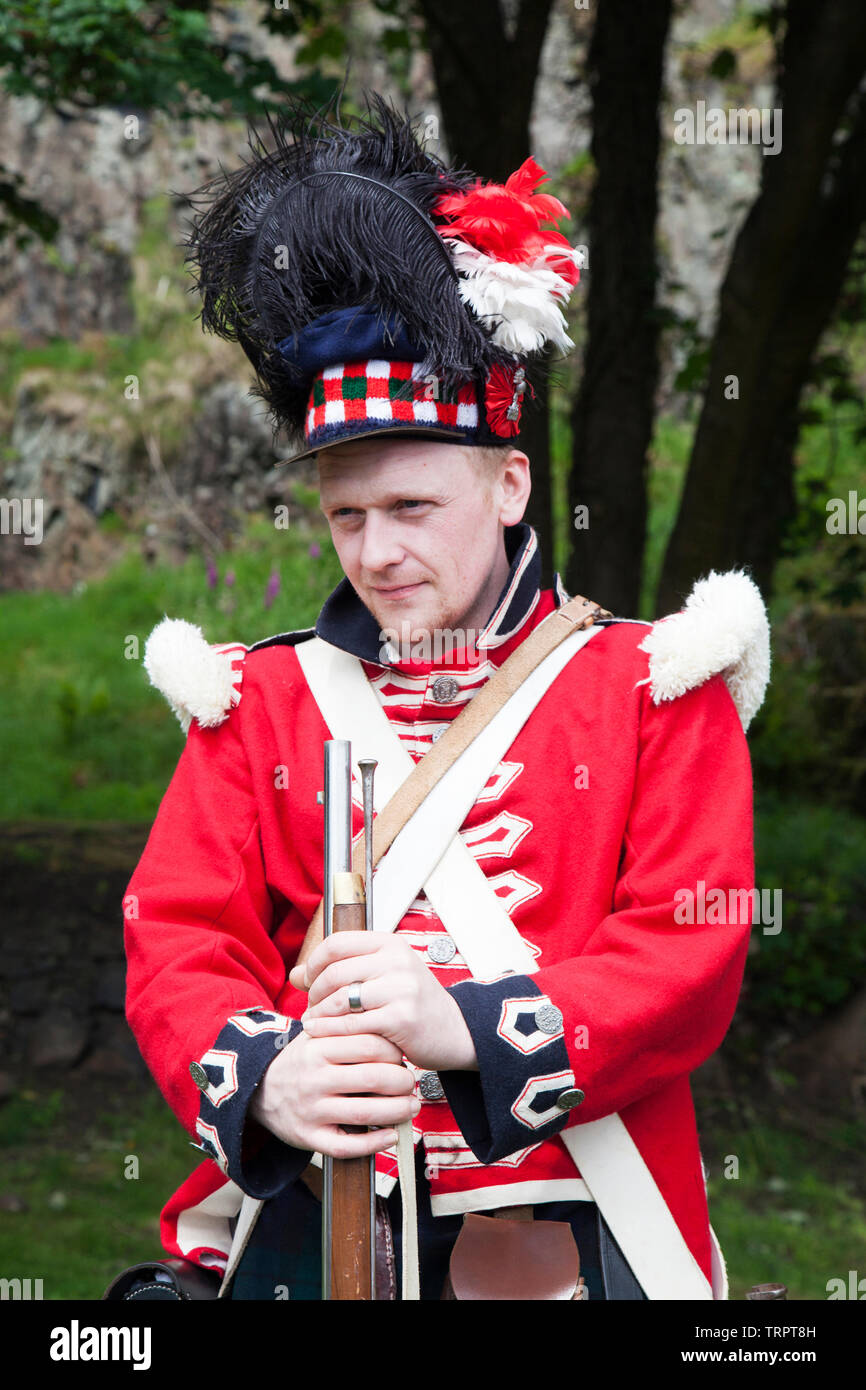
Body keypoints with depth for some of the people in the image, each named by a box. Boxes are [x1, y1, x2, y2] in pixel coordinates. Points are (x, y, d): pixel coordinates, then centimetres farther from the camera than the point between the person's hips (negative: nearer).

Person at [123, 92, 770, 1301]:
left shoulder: (652, 687, 3)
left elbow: (694, 955, -6)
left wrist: (467, 1027, -21)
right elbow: (179, 939, 3)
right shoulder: (259, 699, 10)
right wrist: (262, 1077, -19)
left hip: (569, 1215, -2)